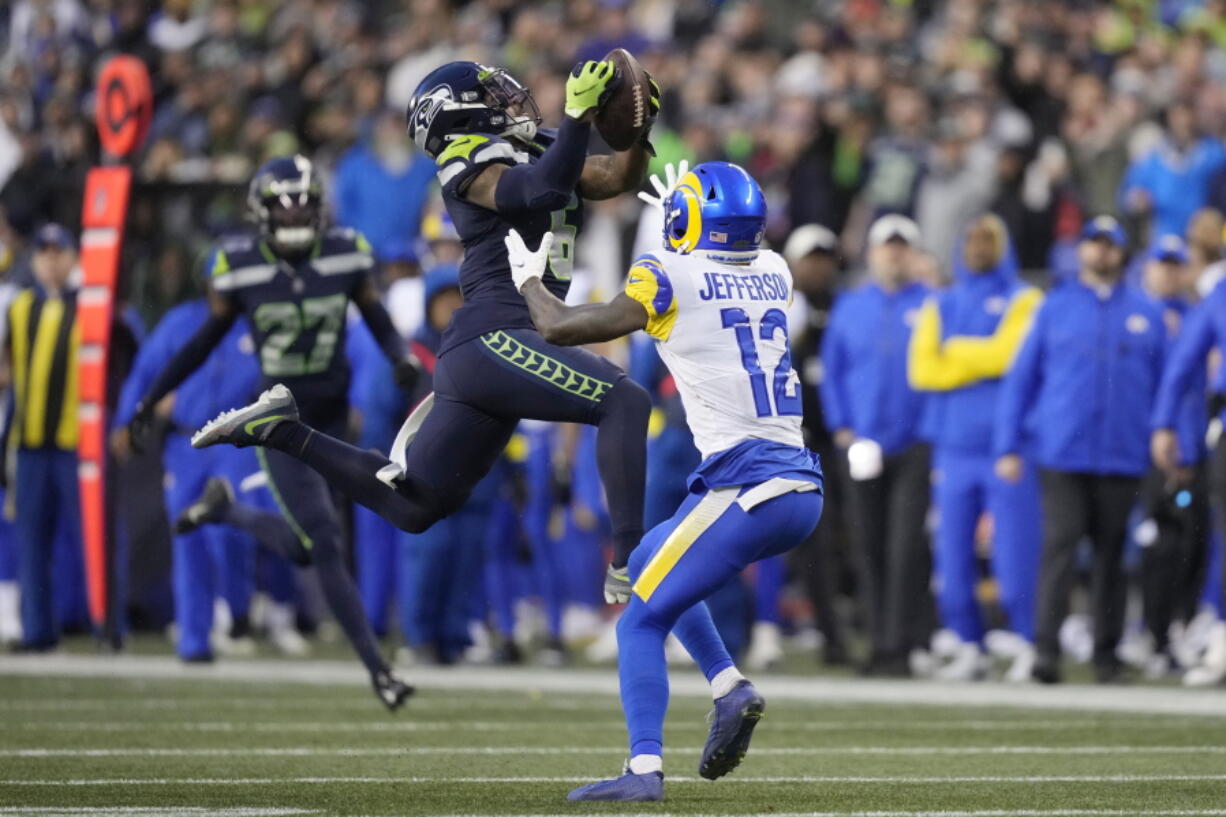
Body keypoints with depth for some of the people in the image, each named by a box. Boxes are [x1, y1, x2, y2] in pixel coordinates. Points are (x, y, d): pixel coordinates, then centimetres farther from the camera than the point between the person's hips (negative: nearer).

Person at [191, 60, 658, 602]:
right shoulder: (474, 164, -5)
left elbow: (618, 180, 15)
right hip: (490, 339, -10)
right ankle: (629, 565, -24)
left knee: (412, 506, 15)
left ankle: (281, 431, 20)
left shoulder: (540, 155, 20)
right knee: (624, 403, -20)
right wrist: (580, 115, -27)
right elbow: (542, 191, -22)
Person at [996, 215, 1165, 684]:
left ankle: (1106, 654, 11)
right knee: (1060, 545, -12)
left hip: (1123, 457, 1)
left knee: (1112, 554, 4)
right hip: (1062, 455, -1)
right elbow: (1020, 378, 9)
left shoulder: (1146, 314, 11)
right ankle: (1046, 648, -17)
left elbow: (1166, 386, 14)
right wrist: (1008, 447, 1)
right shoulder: (1054, 308, 9)